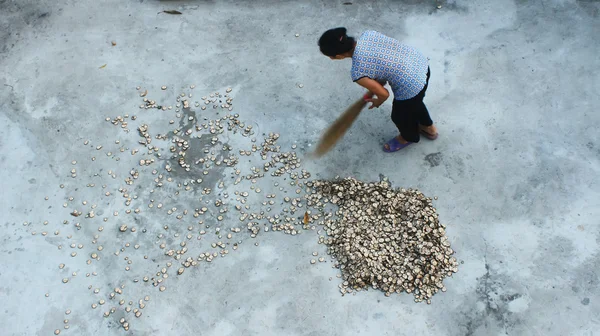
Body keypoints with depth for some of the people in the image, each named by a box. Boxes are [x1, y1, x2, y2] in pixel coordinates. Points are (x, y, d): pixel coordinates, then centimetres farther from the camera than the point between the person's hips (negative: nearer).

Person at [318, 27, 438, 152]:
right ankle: (429, 128, 65)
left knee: (400, 116, 28)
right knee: (414, 102, 38)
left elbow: (384, 94, -12)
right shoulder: (367, 34, -7)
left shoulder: (357, 73, -25)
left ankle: (409, 137, 61)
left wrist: (377, 102, 11)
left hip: (411, 88, -7)